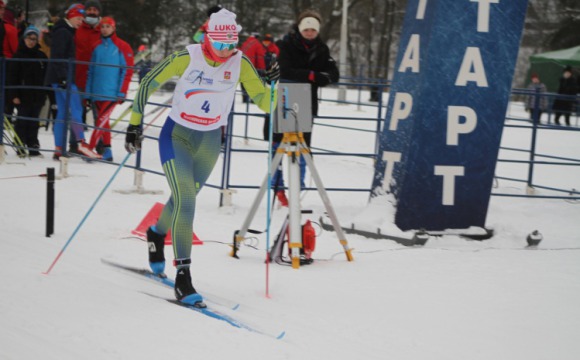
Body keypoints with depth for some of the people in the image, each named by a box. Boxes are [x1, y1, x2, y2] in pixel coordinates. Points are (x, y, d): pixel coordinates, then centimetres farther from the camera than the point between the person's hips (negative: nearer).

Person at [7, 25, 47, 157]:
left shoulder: (41, 56, 10)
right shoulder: (19, 55, -2)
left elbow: (46, 75, 14)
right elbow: (12, 76, -4)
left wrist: (45, 92, 8)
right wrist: (14, 95, -10)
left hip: (37, 95, 3)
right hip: (23, 94, -3)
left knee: (34, 121, 5)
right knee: (22, 121, -1)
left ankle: (33, 147, 9)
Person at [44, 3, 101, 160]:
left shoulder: (67, 32, 22)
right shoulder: (63, 32, -9)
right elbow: (58, 57, -19)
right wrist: (63, 77, -25)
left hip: (63, 79, 10)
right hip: (62, 78, -10)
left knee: (62, 113, 7)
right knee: (76, 109, -17)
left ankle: (59, 149, 6)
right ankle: (81, 144, -25)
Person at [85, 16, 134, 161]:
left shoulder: (122, 47, -2)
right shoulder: (97, 47, 13)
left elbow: (128, 71, -5)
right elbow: (91, 70, 16)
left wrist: (122, 92, -11)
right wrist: (88, 91, 11)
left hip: (112, 93, -5)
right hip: (97, 93, 5)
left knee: (102, 120, -14)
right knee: (104, 122, 8)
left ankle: (90, 149, -16)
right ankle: (107, 152, 13)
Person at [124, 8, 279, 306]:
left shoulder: (240, 64, -12)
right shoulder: (187, 57, -19)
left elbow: (265, 104, -11)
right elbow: (148, 84, -8)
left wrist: (272, 84, -31)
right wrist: (135, 123, -9)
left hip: (209, 142, 4)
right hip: (177, 136, -4)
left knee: (184, 200, 20)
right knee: (185, 203, -19)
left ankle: (157, 233, 53)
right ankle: (183, 276, -15)